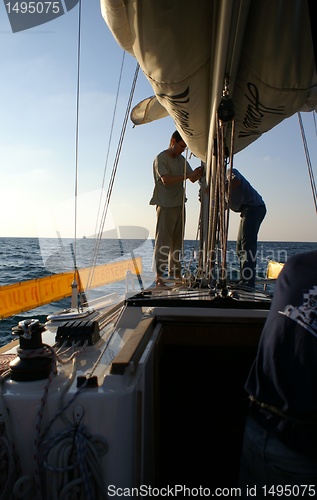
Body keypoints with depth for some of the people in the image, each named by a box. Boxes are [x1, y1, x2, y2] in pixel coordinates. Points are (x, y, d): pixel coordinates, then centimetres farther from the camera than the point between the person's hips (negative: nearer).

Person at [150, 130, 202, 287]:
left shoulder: (181, 160, 16)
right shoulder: (161, 159, -6)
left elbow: (193, 179, 14)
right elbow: (166, 180, -20)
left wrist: (200, 173, -9)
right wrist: (188, 175, -22)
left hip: (179, 205, 7)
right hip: (165, 206, -7)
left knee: (177, 242, 8)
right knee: (163, 242, -8)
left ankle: (175, 273, 15)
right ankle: (159, 276, -4)